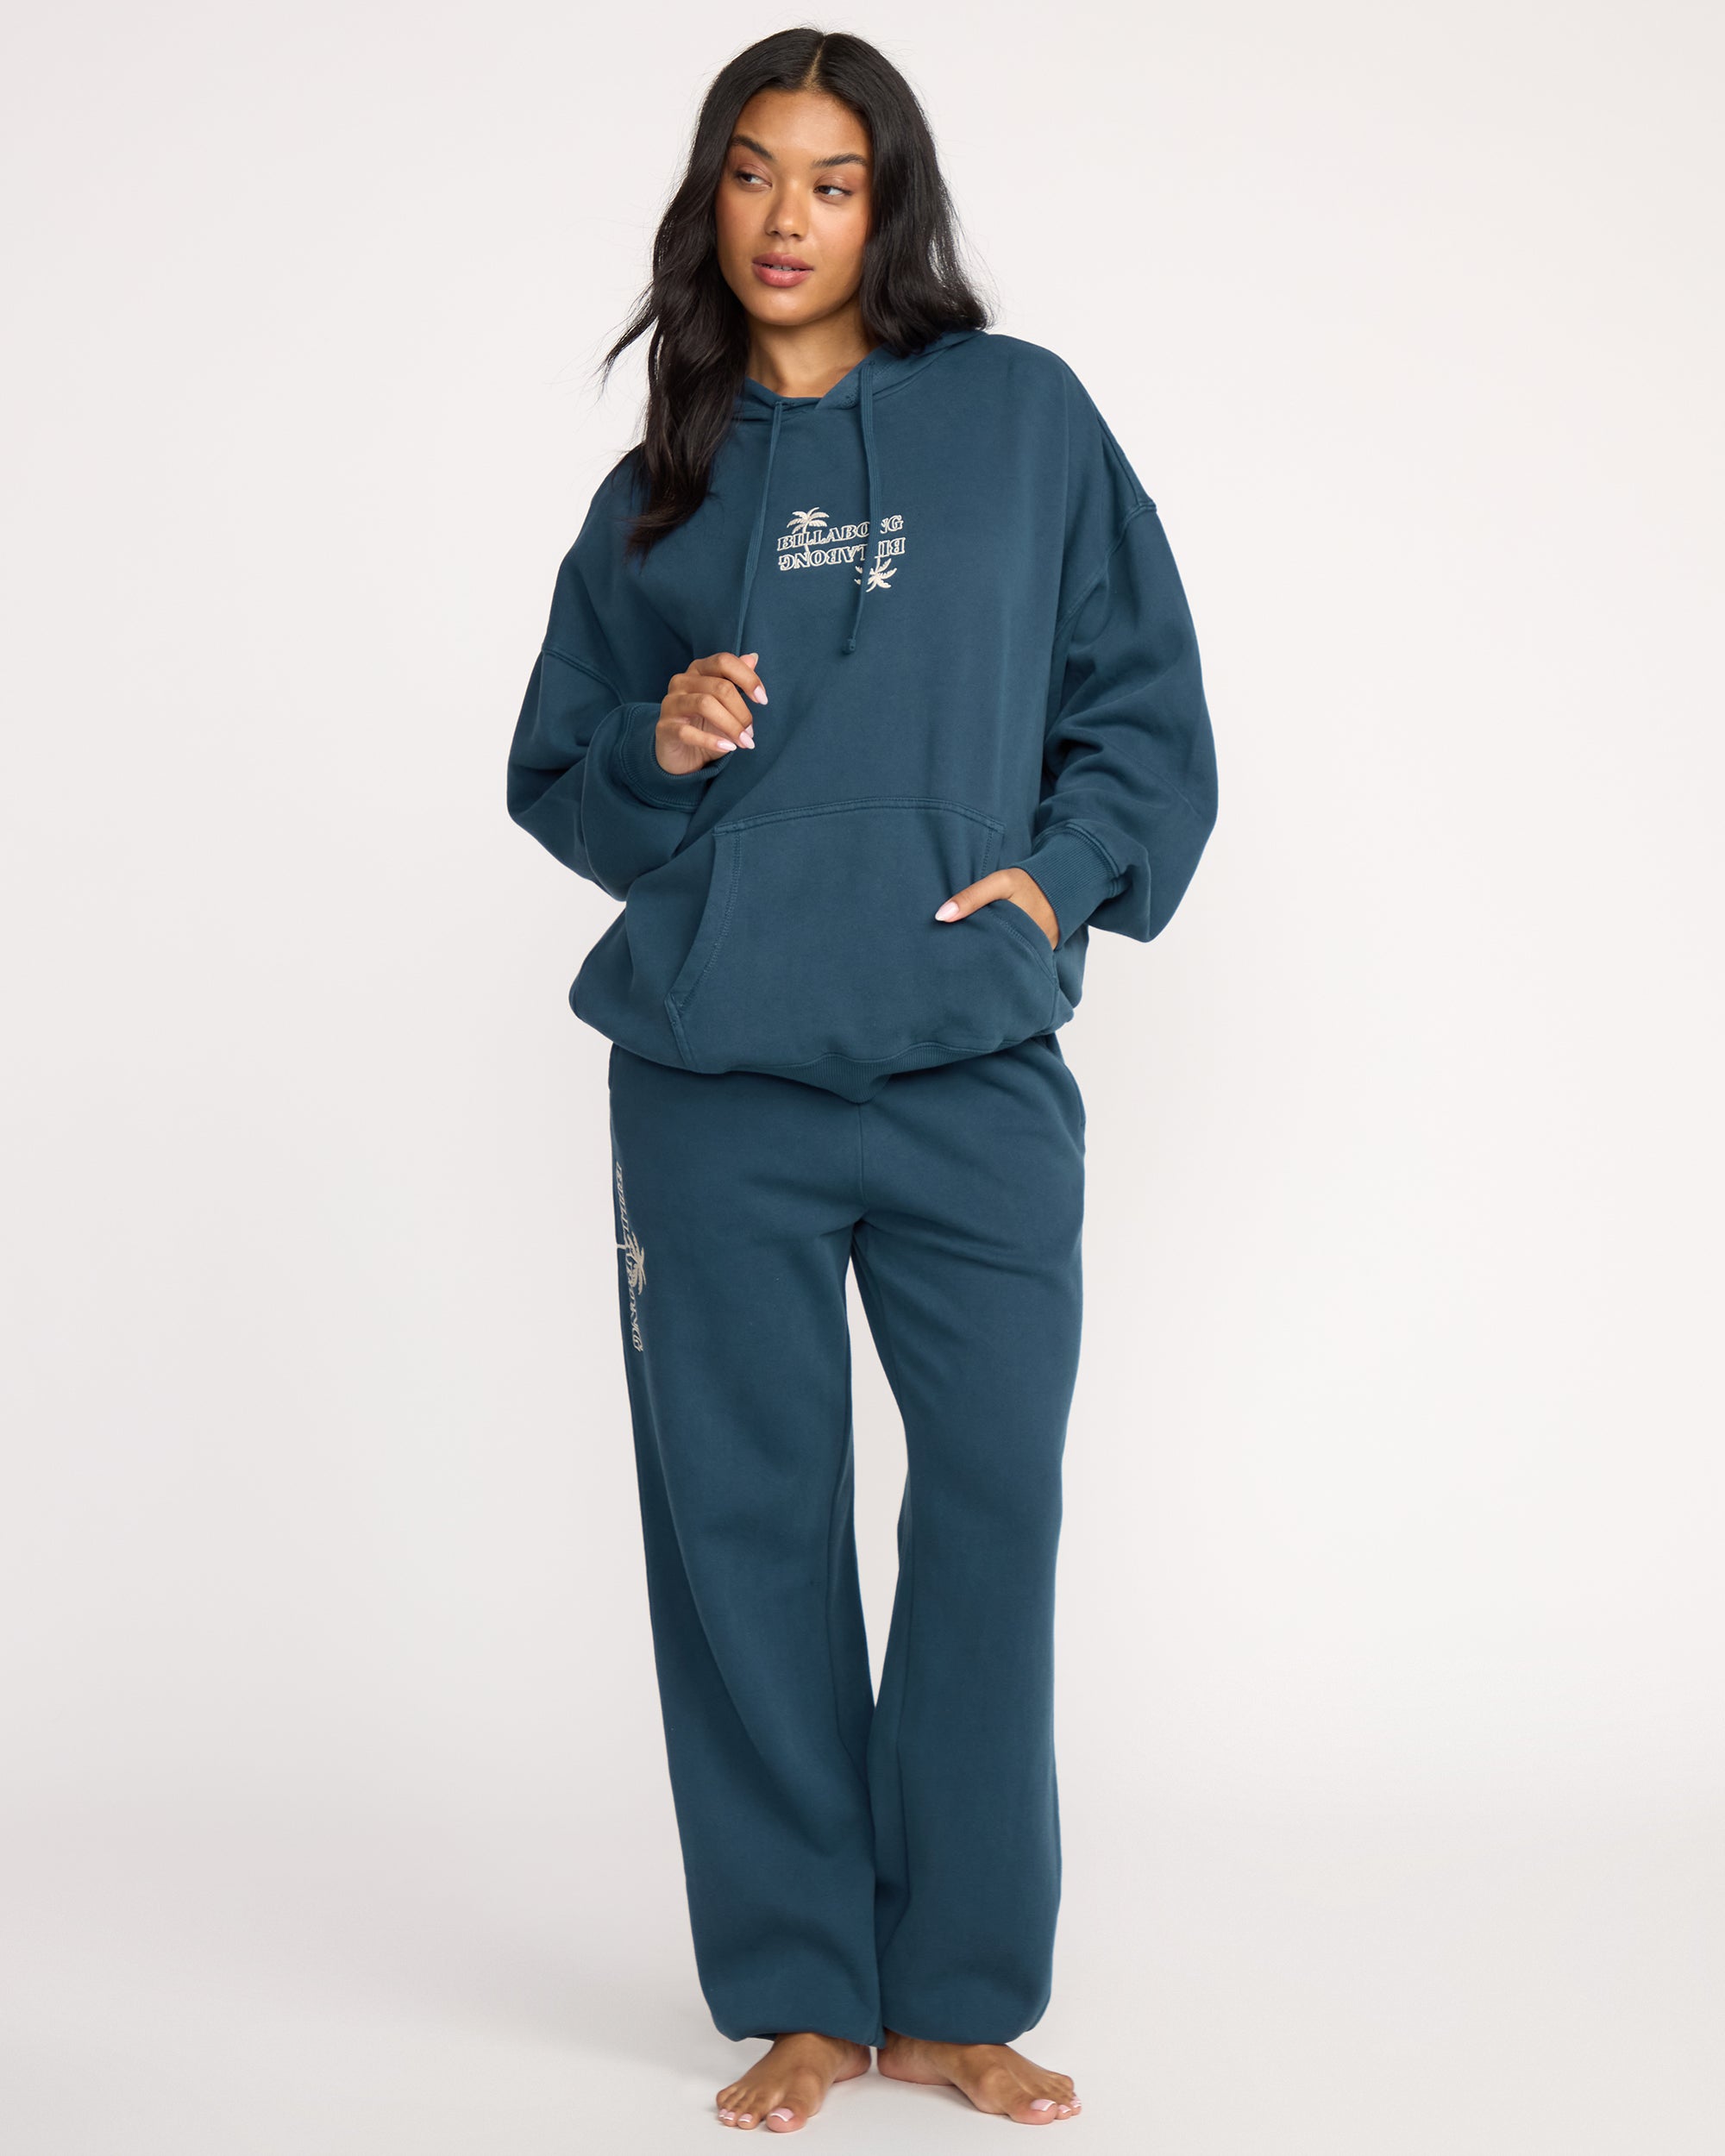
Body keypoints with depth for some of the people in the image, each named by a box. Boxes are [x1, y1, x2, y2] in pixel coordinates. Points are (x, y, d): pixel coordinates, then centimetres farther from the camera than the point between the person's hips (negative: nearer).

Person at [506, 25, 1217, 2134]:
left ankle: (955, 1993, 13)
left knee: (993, 1506, 0)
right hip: (713, 1082, 1)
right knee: (745, 1523, 3)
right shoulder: (658, 488, 11)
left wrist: (1063, 873, -5)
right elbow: (553, 774, 15)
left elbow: (1145, 695, 9)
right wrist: (656, 749, -5)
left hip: (973, 1081, -1)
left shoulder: (1022, 417, 6)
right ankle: (796, 1997, 14)